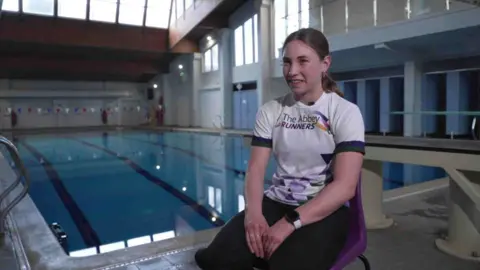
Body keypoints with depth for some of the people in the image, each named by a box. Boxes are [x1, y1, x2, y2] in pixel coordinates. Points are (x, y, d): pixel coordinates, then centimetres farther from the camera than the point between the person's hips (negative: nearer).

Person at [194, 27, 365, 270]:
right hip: (275, 202, 3)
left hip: (325, 211, -2)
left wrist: (290, 223, -25)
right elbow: (255, 168, 0)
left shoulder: (345, 112, -7)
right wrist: (253, 212, -21)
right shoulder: (270, 111, 4)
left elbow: (345, 186, -15)